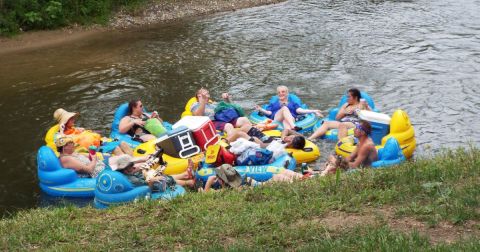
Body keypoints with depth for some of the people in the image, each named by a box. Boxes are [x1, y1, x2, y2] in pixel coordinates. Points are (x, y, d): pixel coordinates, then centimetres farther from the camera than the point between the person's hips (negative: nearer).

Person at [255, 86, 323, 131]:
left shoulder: (292, 103, 32)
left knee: (286, 122, -38)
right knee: (284, 108, -31)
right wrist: (261, 110, -4)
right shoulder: (273, 104, 34)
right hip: (277, 119, 0)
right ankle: (293, 126, -58)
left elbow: (300, 110, 14)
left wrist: (314, 111, 1)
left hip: (290, 118, 0)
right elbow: (269, 112, 16)